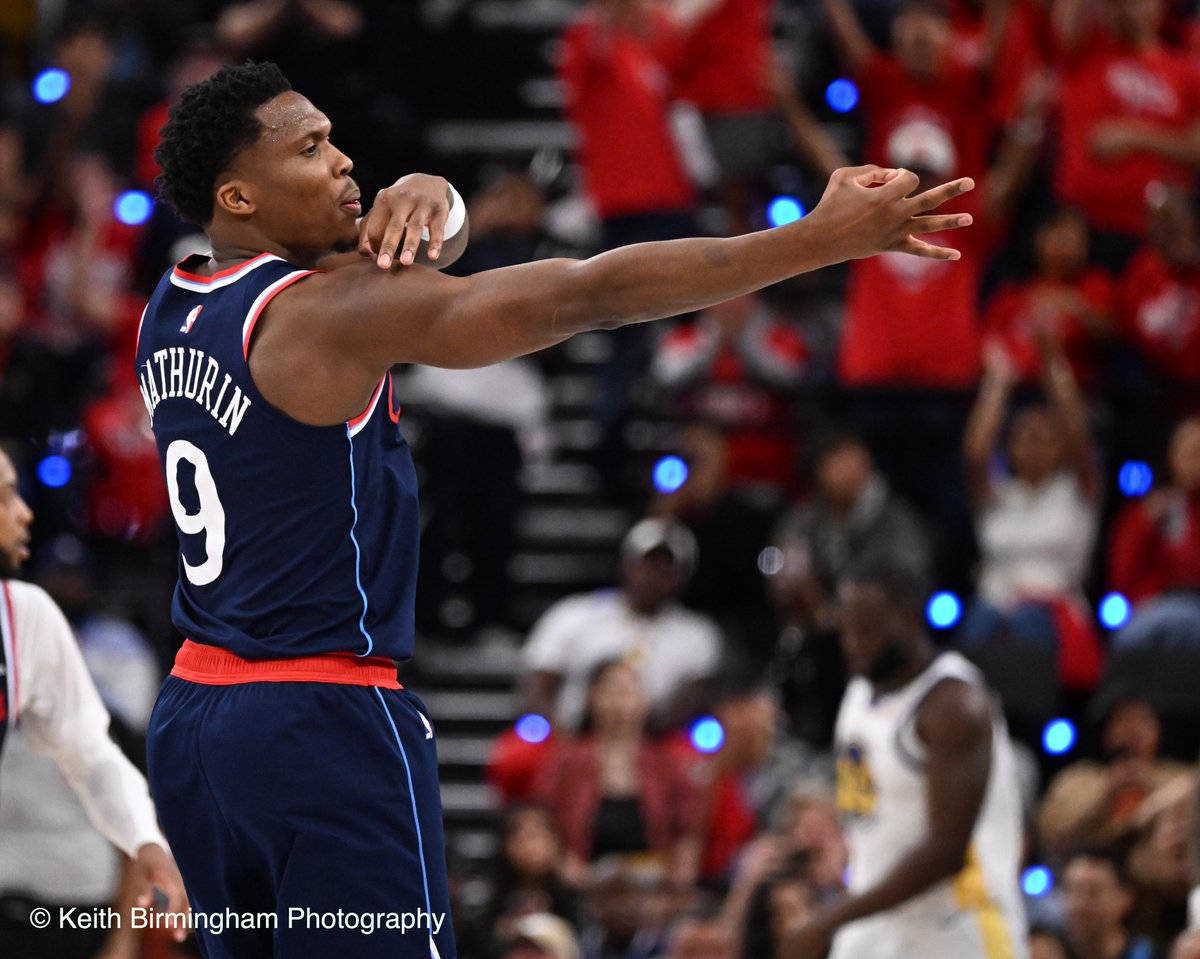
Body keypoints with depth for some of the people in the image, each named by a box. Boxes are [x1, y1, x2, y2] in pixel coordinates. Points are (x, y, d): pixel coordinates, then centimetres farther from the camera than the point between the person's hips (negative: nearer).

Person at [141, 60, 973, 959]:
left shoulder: (172, 308, 10)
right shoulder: (327, 310, -16)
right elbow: (587, 294, -20)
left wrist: (424, 197, -7)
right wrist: (825, 238, -19)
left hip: (191, 719, 9)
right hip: (326, 724, -9)